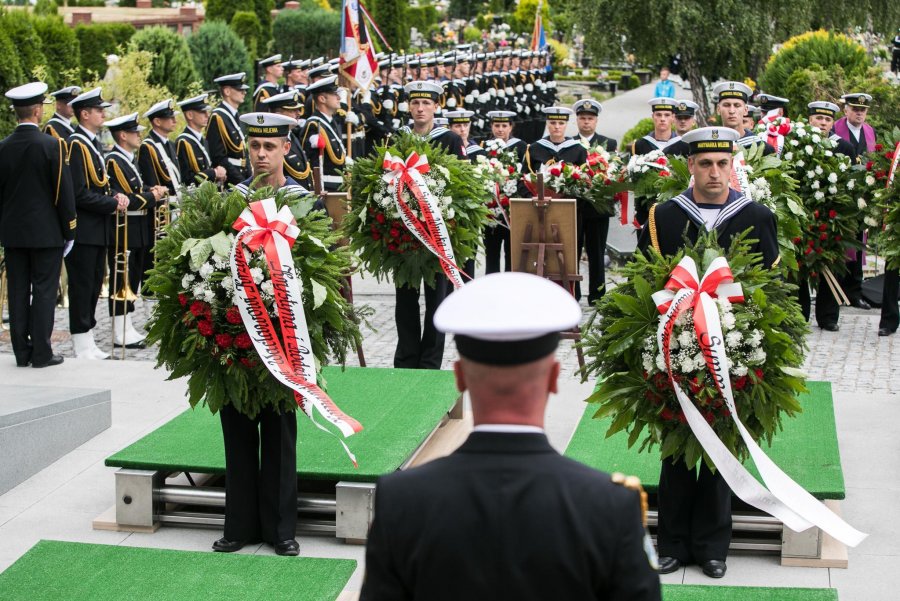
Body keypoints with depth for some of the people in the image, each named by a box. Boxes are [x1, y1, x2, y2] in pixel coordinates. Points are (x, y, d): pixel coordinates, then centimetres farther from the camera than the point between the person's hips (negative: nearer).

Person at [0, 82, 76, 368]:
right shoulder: (52, 145, -11)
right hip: (46, 233, -4)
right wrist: (69, 232, -2)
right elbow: (64, 192, -10)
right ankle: (42, 352, 2)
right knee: (44, 290, 1)